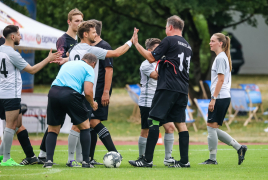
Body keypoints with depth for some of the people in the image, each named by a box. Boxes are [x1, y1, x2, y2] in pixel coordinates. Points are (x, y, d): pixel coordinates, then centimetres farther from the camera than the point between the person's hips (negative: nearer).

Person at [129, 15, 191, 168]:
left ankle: (148, 160, -9)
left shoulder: (169, 40, -5)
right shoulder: (187, 46, 18)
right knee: (180, 123, 8)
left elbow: (152, 58, -5)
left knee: (154, 121, -6)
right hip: (182, 90, 8)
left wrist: (136, 43, 4)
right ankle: (184, 161, 2)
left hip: (168, 87, -8)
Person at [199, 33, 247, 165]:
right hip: (224, 98, 10)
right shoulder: (223, 57, 19)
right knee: (214, 129, 10)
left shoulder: (220, 58, -11)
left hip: (220, 98, -10)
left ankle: (212, 159, -1)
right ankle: (239, 148, 9)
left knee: (211, 126, -5)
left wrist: (213, 99, -18)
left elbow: (221, 80, -16)